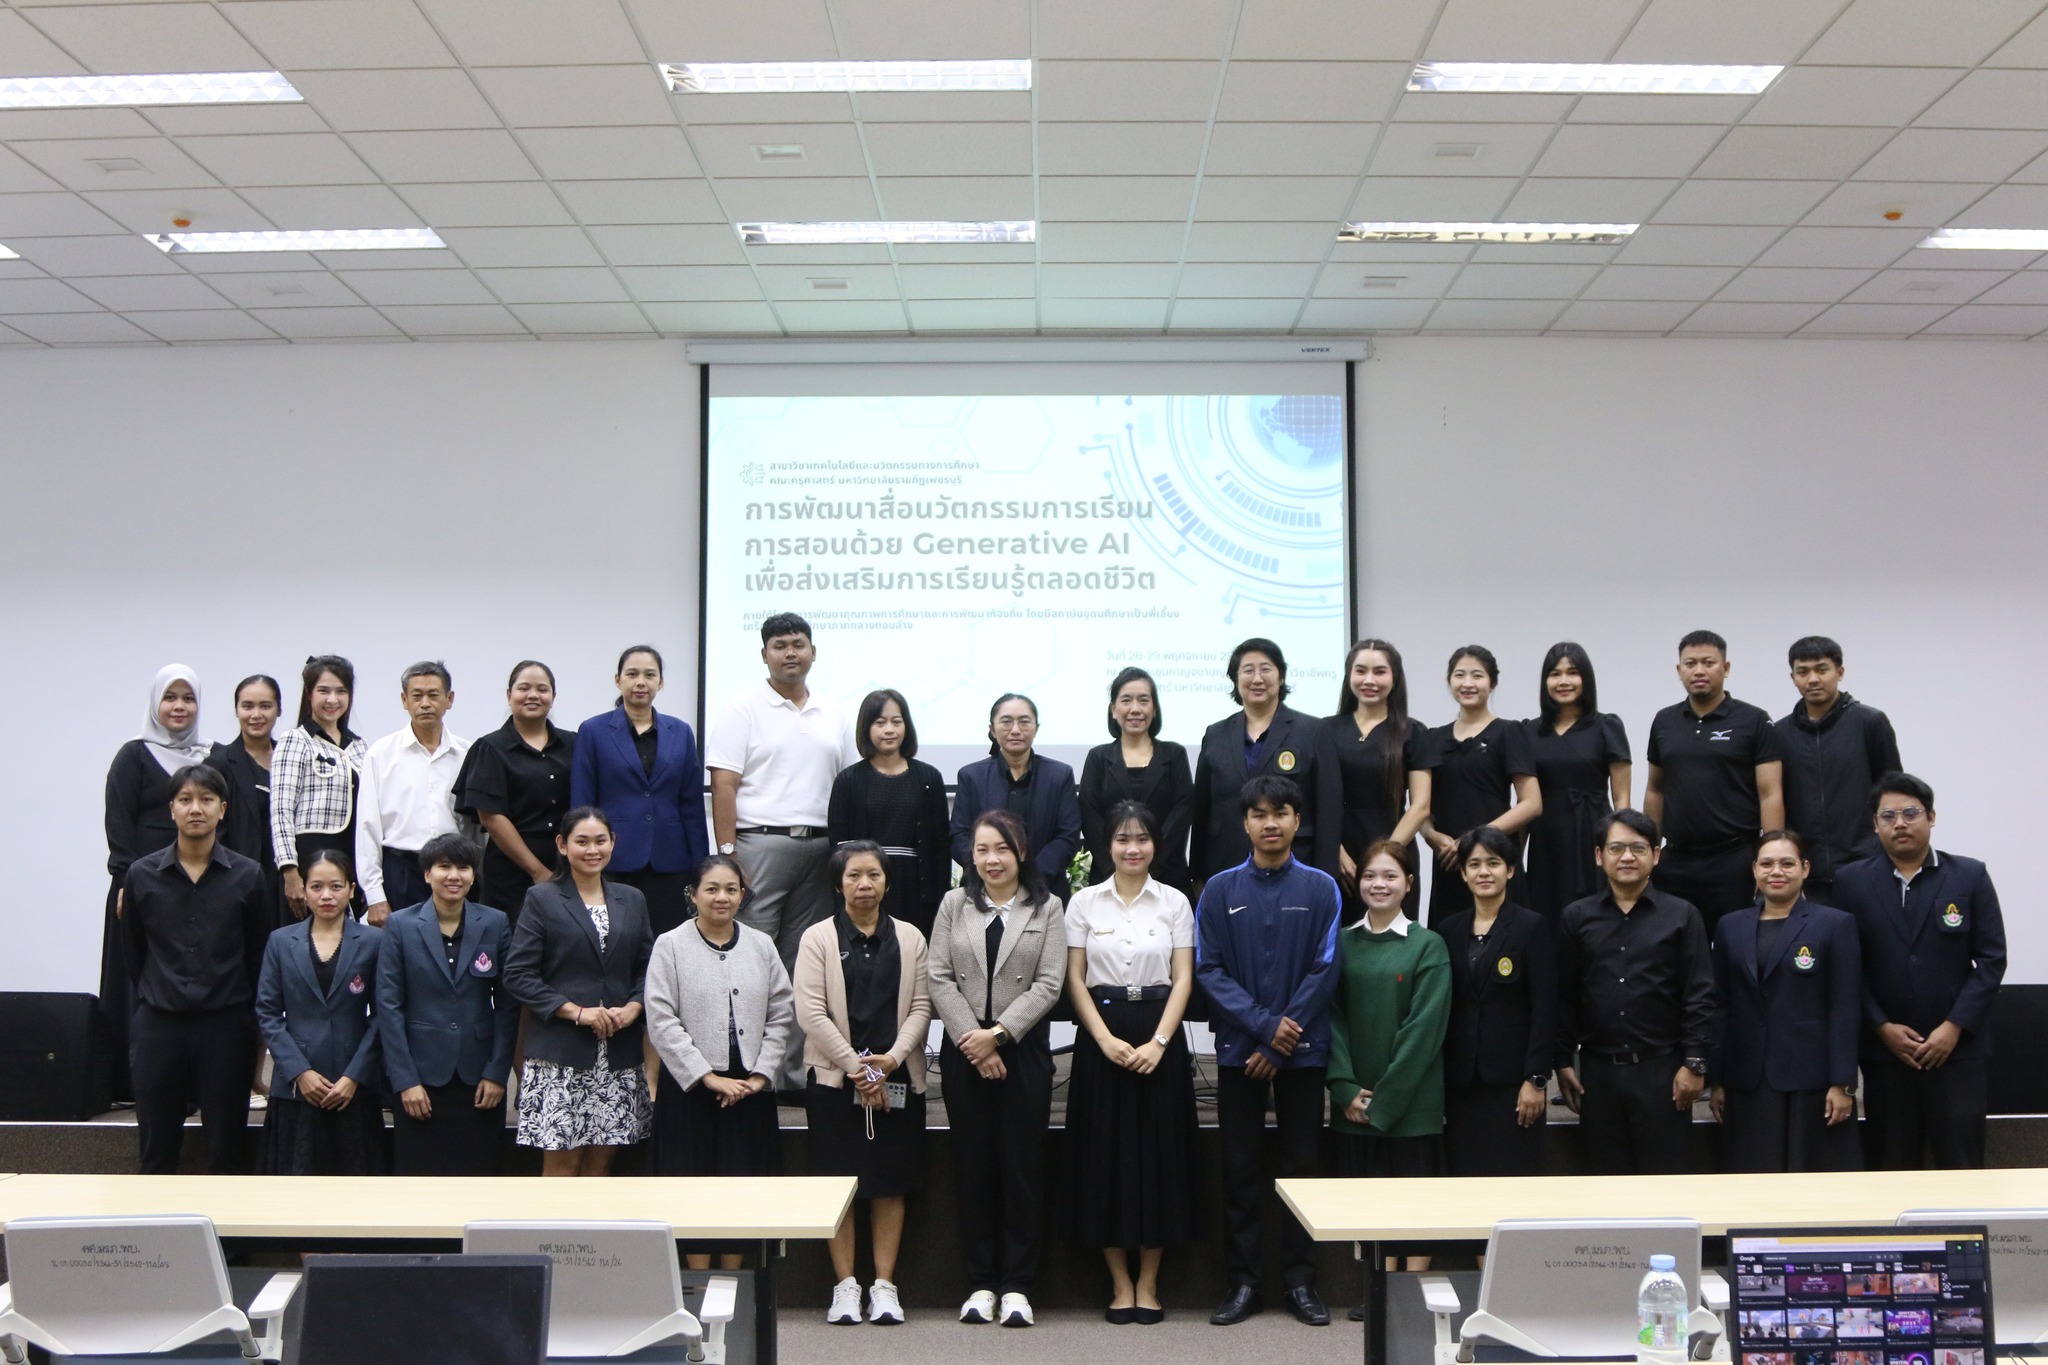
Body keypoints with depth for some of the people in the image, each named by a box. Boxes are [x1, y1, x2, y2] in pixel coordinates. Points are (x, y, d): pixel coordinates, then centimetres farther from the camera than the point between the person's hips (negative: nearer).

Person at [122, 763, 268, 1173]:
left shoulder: (247, 876, 0)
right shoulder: (141, 875, 2)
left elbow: (257, 956, 4)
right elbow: (133, 955, 8)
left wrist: (253, 1023, 4)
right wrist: (139, 1014, 8)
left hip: (225, 1027, -1)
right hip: (158, 1027, 1)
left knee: (225, 1155, 6)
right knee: (157, 1155, 9)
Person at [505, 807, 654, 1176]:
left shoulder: (631, 900, 14)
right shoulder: (541, 899, 1)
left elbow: (647, 968, 12)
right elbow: (517, 975, -6)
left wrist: (634, 1007, -8)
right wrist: (576, 1011, -13)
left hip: (619, 1053, 4)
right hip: (560, 1052, -4)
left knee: (601, 1160, 8)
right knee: (562, 1162, -2)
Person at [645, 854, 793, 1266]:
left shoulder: (761, 945, 6)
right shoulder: (670, 945, -2)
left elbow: (782, 1015, 6)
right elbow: (661, 1021, -8)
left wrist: (760, 1074, -5)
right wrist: (709, 1077, -12)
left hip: (749, 1086, 2)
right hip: (689, 1085, -2)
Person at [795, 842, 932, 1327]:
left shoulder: (909, 937, 9)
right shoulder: (818, 938, 2)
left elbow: (921, 1006, 4)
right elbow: (810, 1013, -6)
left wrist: (892, 1057, -11)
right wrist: (856, 1066, -11)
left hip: (897, 1077, 2)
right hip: (834, 1076, -2)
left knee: (892, 1181, 3)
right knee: (839, 1180, 0)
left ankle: (884, 1285, 10)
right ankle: (845, 1285, 9)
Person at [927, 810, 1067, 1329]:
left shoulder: (1046, 908, 4)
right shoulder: (954, 905, 9)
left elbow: (1049, 983, -4)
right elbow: (939, 977, 1)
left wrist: (998, 1034, -13)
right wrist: (972, 1040, -10)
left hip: (1024, 1048, -1)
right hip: (963, 1049, 2)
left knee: (1023, 1164, 0)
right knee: (972, 1163, 4)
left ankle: (1016, 1284, 7)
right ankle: (981, 1282, 12)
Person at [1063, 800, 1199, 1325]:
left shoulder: (1174, 902, 3)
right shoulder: (1085, 902, 4)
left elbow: (1183, 978, 0)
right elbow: (1075, 978, 1)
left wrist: (1158, 1042, -12)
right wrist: (1105, 1038, -11)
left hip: (1159, 1034, 0)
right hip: (1101, 1035, 0)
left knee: (1159, 1153, 2)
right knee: (1104, 1154, 1)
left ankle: (1148, 1283, 12)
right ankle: (1120, 1282, 12)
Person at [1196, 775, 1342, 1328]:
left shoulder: (1320, 888, -1)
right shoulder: (1220, 890, 1)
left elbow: (1324, 970, -4)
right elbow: (1208, 970, -3)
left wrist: (1280, 1046, -9)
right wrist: (1264, 1023, -14)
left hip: (1302, 1051, 0)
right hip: (1238, 1048, 1)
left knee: (1301, 1164, 6)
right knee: (1241, 1169, 6)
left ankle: (1301, 1282, 17)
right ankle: (1243, 1282, 15)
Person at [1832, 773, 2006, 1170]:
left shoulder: (1970, 876, 3)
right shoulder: (1851, 881, 4)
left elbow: (1991, 959, -1)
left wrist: (1954, 1027, -8)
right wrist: (1882, 1026, -6)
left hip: (1958, 1048, 0)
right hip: (1884, 1048, 1)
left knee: (1961, 1164, 1)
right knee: (1891, 1166, 5)